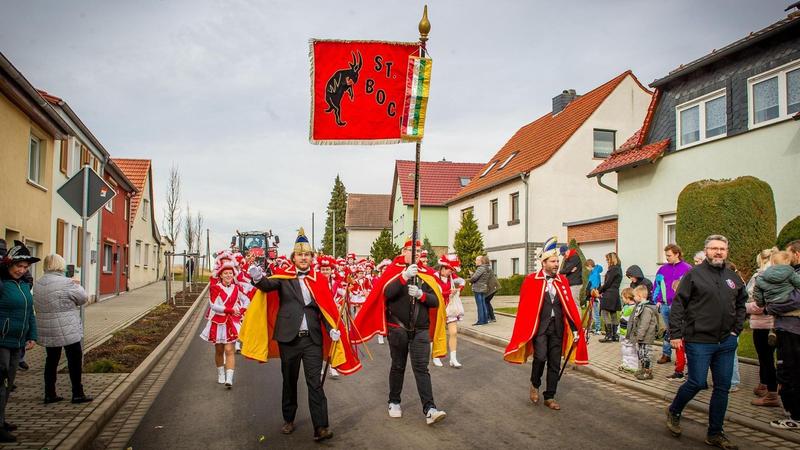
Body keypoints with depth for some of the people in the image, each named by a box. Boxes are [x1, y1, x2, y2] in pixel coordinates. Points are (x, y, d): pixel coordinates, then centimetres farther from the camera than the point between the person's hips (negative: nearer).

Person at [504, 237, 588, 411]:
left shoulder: (563, 280, 6)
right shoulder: (531, 280, -5)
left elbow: (570, 305, 6)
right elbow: (524, 307, -5)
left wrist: (575, 329, 1)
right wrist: (524, 331, -9)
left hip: (558, 327, 4)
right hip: (540, 326, -4)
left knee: (555, 363, 8)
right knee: (540, 357, -20)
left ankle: (550, 397, 23)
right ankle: (535, 384, 10)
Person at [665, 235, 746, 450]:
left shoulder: (733, 277, 10)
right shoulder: (694, 274, -5)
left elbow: (741, 304, 23)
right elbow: (678, 305, -7)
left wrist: (737, 329, 11)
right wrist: (675, 334, -11)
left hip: (726, 343, 5)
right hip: (699, 341, -5)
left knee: (722, 388, 8)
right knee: (697, 383, -3)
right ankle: (673, 411, 24)